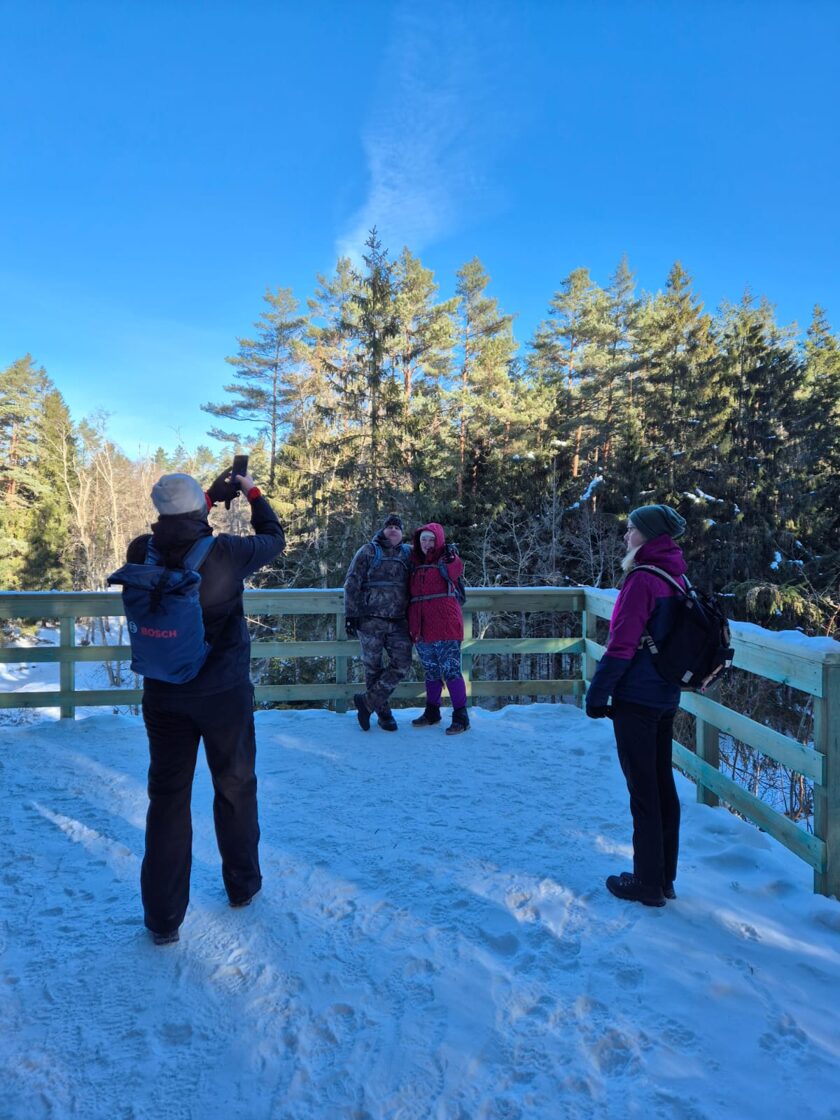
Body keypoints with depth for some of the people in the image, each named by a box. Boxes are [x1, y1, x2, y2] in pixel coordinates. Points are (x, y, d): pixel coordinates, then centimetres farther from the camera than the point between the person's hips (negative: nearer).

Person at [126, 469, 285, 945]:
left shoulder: (142, 553, -9)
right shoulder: (225, 552, -17)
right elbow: (275, 539, 1)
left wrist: (212, 497, 17)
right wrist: (253, 493, 15)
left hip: (163, 696, 2)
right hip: (225, 693, -2)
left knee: (167, 796, 12)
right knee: (235, 787, 17)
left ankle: (163, 917, 19)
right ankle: (243, 883, 35)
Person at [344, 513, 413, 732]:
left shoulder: (407, 554, 12)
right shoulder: (368, 552, 2)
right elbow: (352, 585, -2)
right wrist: (351, 615, -7)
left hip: (398, 622, 3)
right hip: (370, 621, -3)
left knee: (402, 664, -5)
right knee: (374, 668, 4)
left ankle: (367, 701, 8)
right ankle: (383, 713, 18)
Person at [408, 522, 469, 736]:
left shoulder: (447, 558, 3)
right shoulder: (415, 562, 15)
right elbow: (411, 592, 17)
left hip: (444, 624, -6)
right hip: (421, 626, 6)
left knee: (451, 670, -6)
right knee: (431, 671, 16)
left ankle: (461, 717, 0)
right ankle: (432, 713, 28)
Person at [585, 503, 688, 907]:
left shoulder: (642, 580, -17)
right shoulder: (676, 578, 9)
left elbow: (621, 644, -18)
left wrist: (598, 692, -12)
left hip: (636, 697, -9)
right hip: (667, 696, 9)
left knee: (642, 790, 1)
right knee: (663, 785, 15)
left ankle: (648, 883, 13)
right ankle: (664, 878, 27)